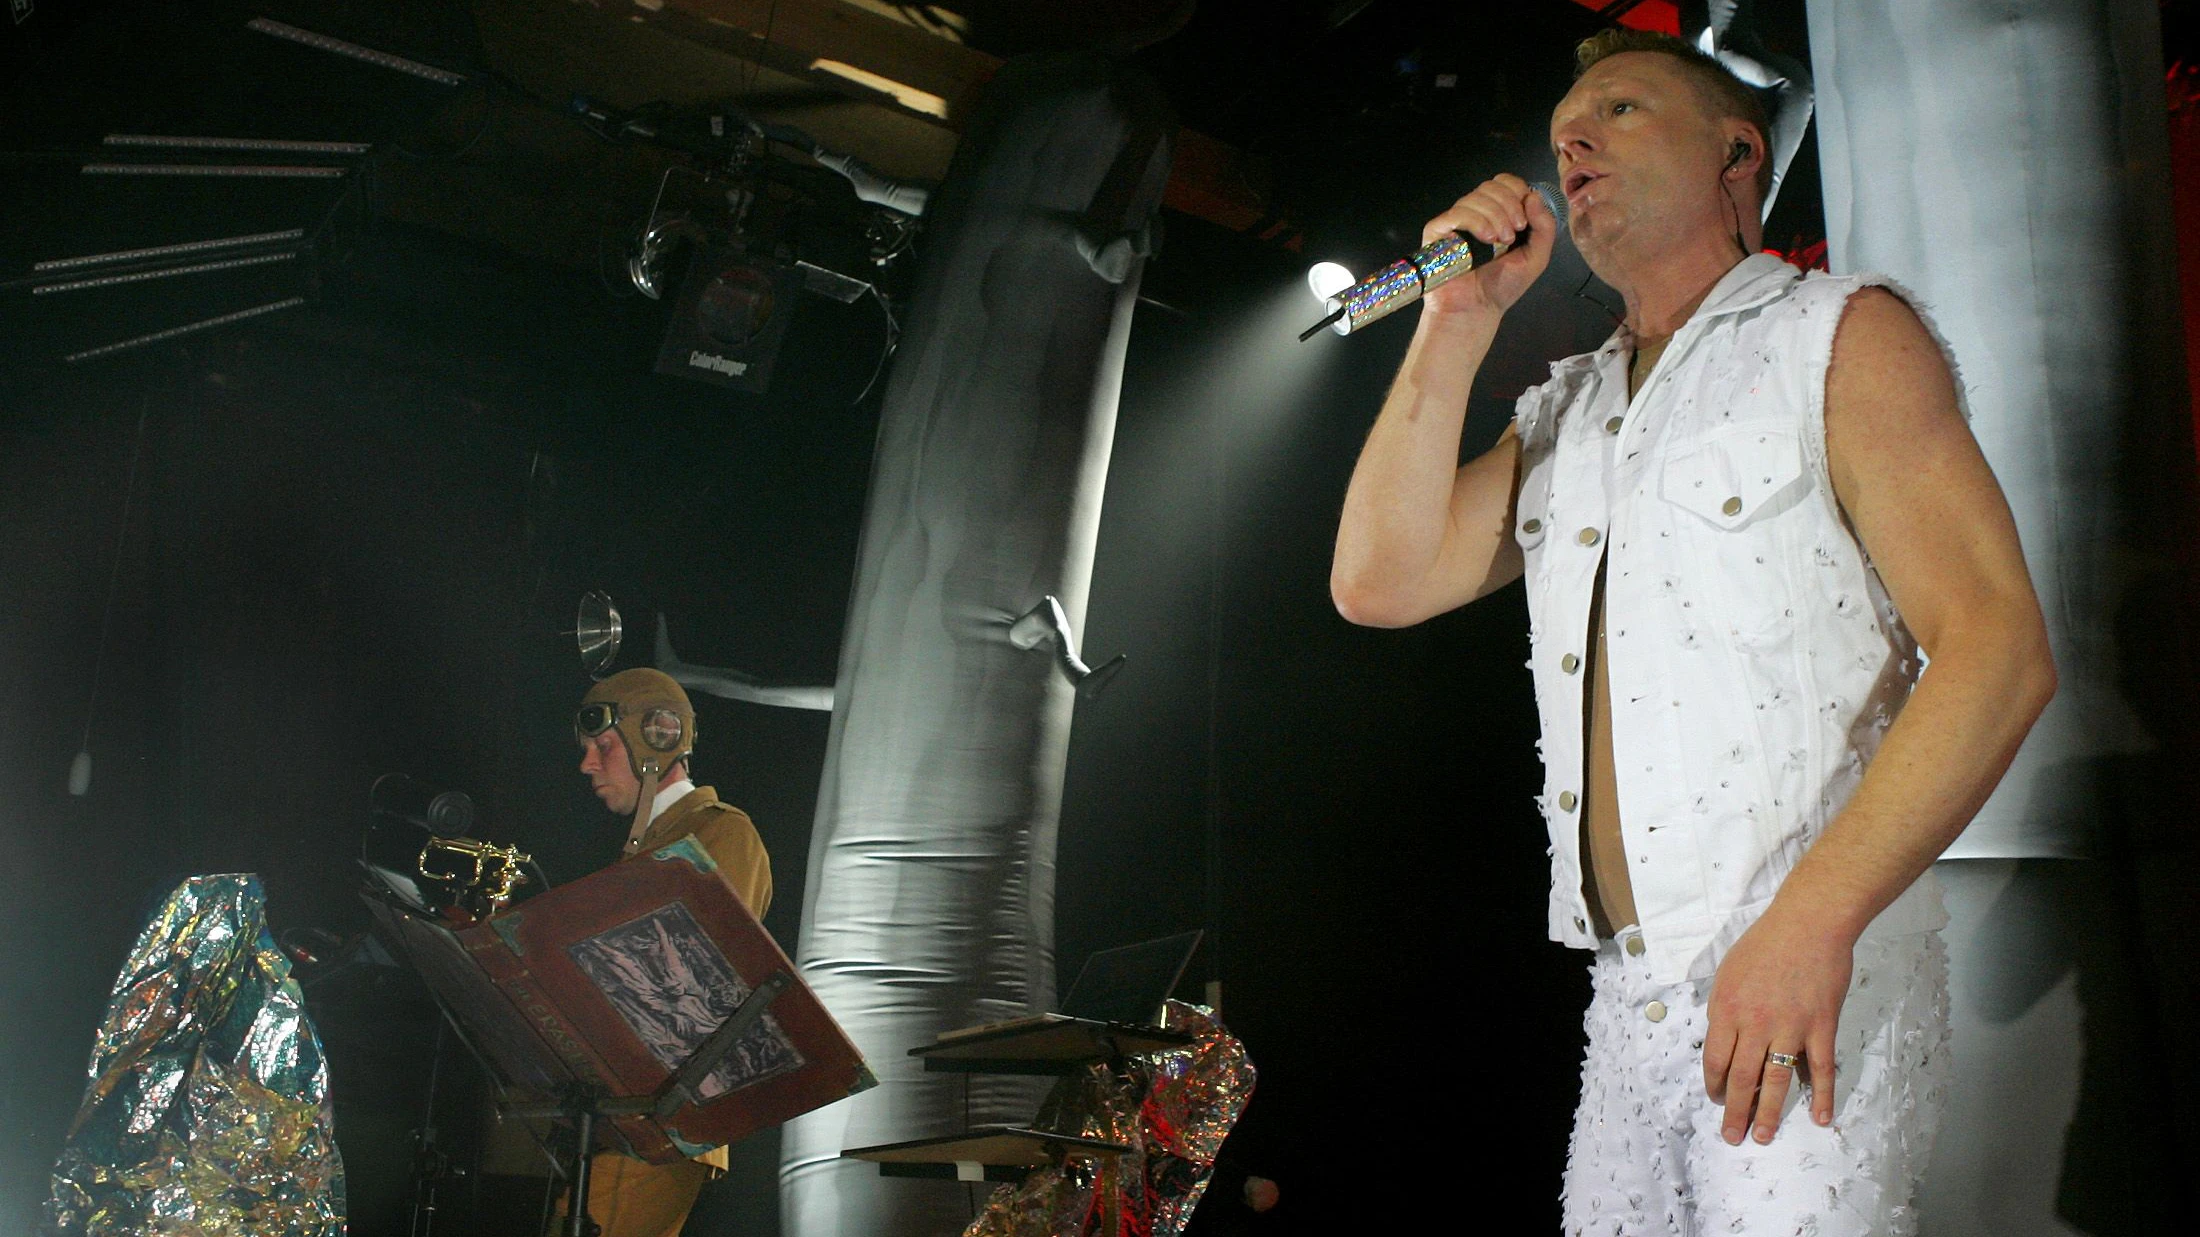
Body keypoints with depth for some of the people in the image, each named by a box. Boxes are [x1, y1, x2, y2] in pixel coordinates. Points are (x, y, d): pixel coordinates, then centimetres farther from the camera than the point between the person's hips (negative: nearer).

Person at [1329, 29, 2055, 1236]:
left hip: (1815, 992, -5)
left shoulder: (1837, 336, -1)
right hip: (1628, 1002, 6)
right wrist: (1457, 322, 1)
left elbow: (1997, 645, -12)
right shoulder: (1557, 412, 17)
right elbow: (1379, 582, 5)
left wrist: (1813, 919, -22)